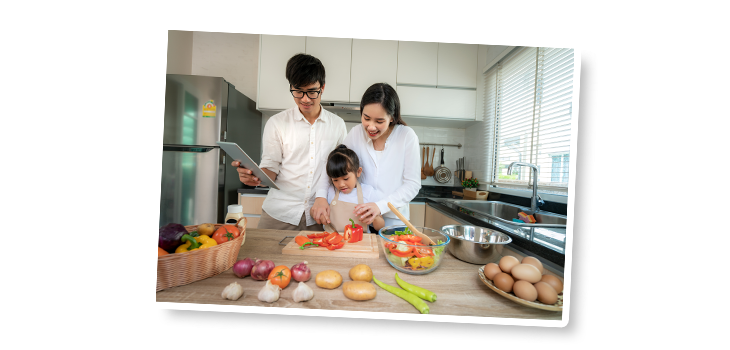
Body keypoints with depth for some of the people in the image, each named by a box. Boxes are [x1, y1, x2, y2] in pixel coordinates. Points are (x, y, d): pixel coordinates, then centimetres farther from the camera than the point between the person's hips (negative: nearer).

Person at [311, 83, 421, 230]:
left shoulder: (407, 136, -13)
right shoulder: (356, 133, -5)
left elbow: (412, 185, -11)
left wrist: (380, 206, -24)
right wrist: (321, 196, -15)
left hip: (394, 222, -2)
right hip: (361, 220, 2)